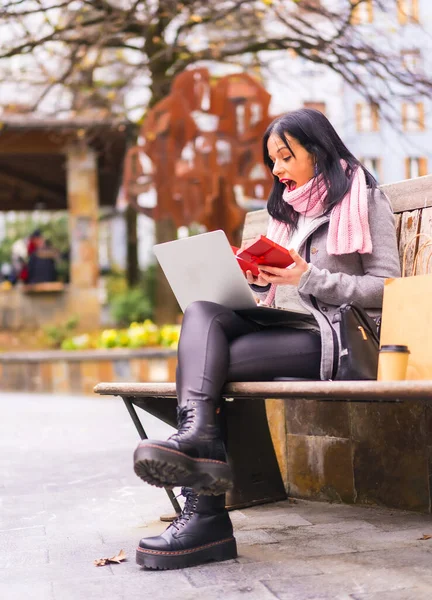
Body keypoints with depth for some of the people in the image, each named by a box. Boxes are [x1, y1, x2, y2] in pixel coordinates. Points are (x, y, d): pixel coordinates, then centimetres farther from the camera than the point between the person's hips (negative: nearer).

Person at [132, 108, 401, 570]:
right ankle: (196, 433, -45)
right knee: (201, 311, -23)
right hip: (284, 327, 6)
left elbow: (388, 286, -4)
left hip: (337, 337, -6)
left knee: (212, 357, -25)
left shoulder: (364, 199, 7)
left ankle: (204, 513, -30)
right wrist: (260, 279, 2)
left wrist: (309, 278, -13)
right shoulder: (287, 209, 27)